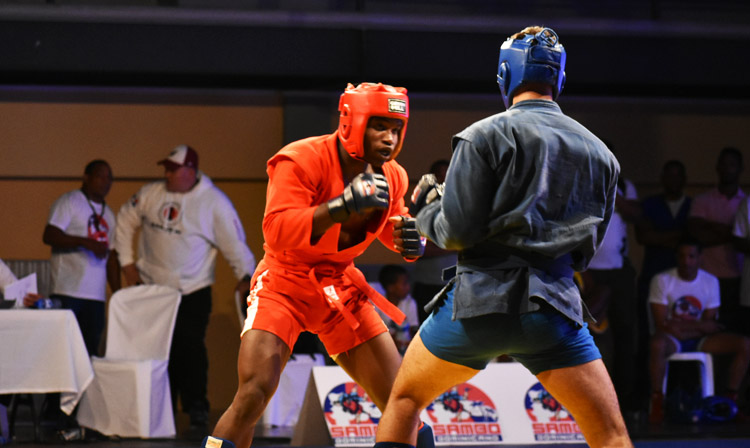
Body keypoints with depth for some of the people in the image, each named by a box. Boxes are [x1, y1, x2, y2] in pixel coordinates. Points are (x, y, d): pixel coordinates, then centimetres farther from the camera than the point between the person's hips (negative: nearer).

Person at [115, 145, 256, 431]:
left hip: (192, 291, -4)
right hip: (152, 288, 4)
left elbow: (234, 243, -8)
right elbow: (125, 221, 15)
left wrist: (246, 275, -18)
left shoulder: (214, 203, -9)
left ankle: (197, 411, 0)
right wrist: (127, 263, 12)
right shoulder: (150, 195, 2)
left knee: (190, 350, -10)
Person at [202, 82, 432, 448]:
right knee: (255, 390, -23)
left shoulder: (392, 177, -2)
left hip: (340, 287, 5)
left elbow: (390, 224, 18)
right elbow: (276, 231, -34)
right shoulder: (302, 161, -22)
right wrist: (342, 206, -44)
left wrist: (407, 238, -7)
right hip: (284, 281, -5)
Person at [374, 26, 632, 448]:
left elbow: (456, 233, -7)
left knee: (405, 400, 19)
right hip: (555, 309, 2)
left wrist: (425, 209, 12)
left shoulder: (485, 136, -2)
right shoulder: (599, 152, 11)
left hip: (481, 301, -2)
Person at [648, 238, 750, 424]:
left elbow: (710, 323, 1)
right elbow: (662, 324, -13)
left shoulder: (710, 281, 4)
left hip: (699, 339, 4)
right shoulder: (662, 280, -8)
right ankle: (657, 402, -28)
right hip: (672, 339, -4)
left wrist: (685, 325, -19)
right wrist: (699, 327, -13)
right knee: (658, 344, -41)